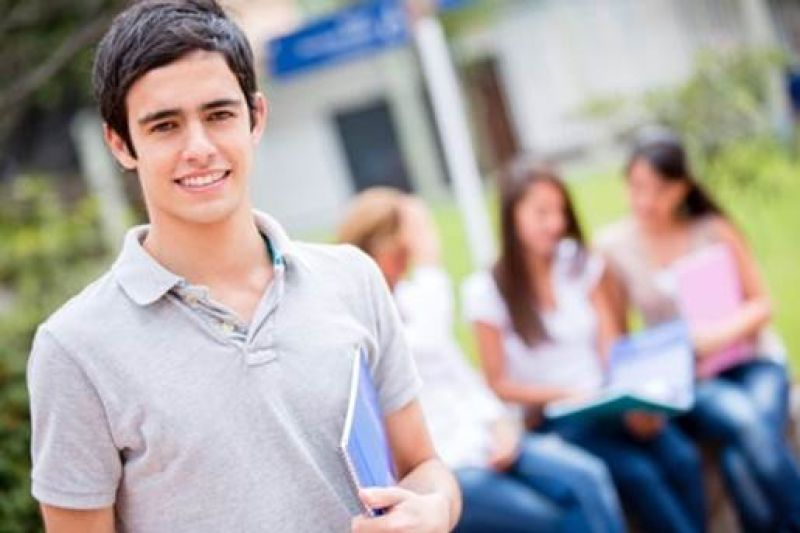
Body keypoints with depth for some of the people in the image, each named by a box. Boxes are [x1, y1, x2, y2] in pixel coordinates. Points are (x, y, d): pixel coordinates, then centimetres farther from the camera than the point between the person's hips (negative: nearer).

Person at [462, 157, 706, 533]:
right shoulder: (487, 291, -4)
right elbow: (499, 384, -1)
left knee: (681, 459, -24)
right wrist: (569, 395, -14)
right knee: (639, 475, -28)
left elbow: (612, 348, 5)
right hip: (554, 423, -4)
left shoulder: (580, 264, 9)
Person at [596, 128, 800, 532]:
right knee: (742, 420, -34)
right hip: (687, 381, 0)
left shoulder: (714, 230, 0)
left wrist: (727, 331, -17)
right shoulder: (613, 248, 0)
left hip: (752, 362, 0)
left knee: (741, 459, -31)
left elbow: (761, 304, 5)